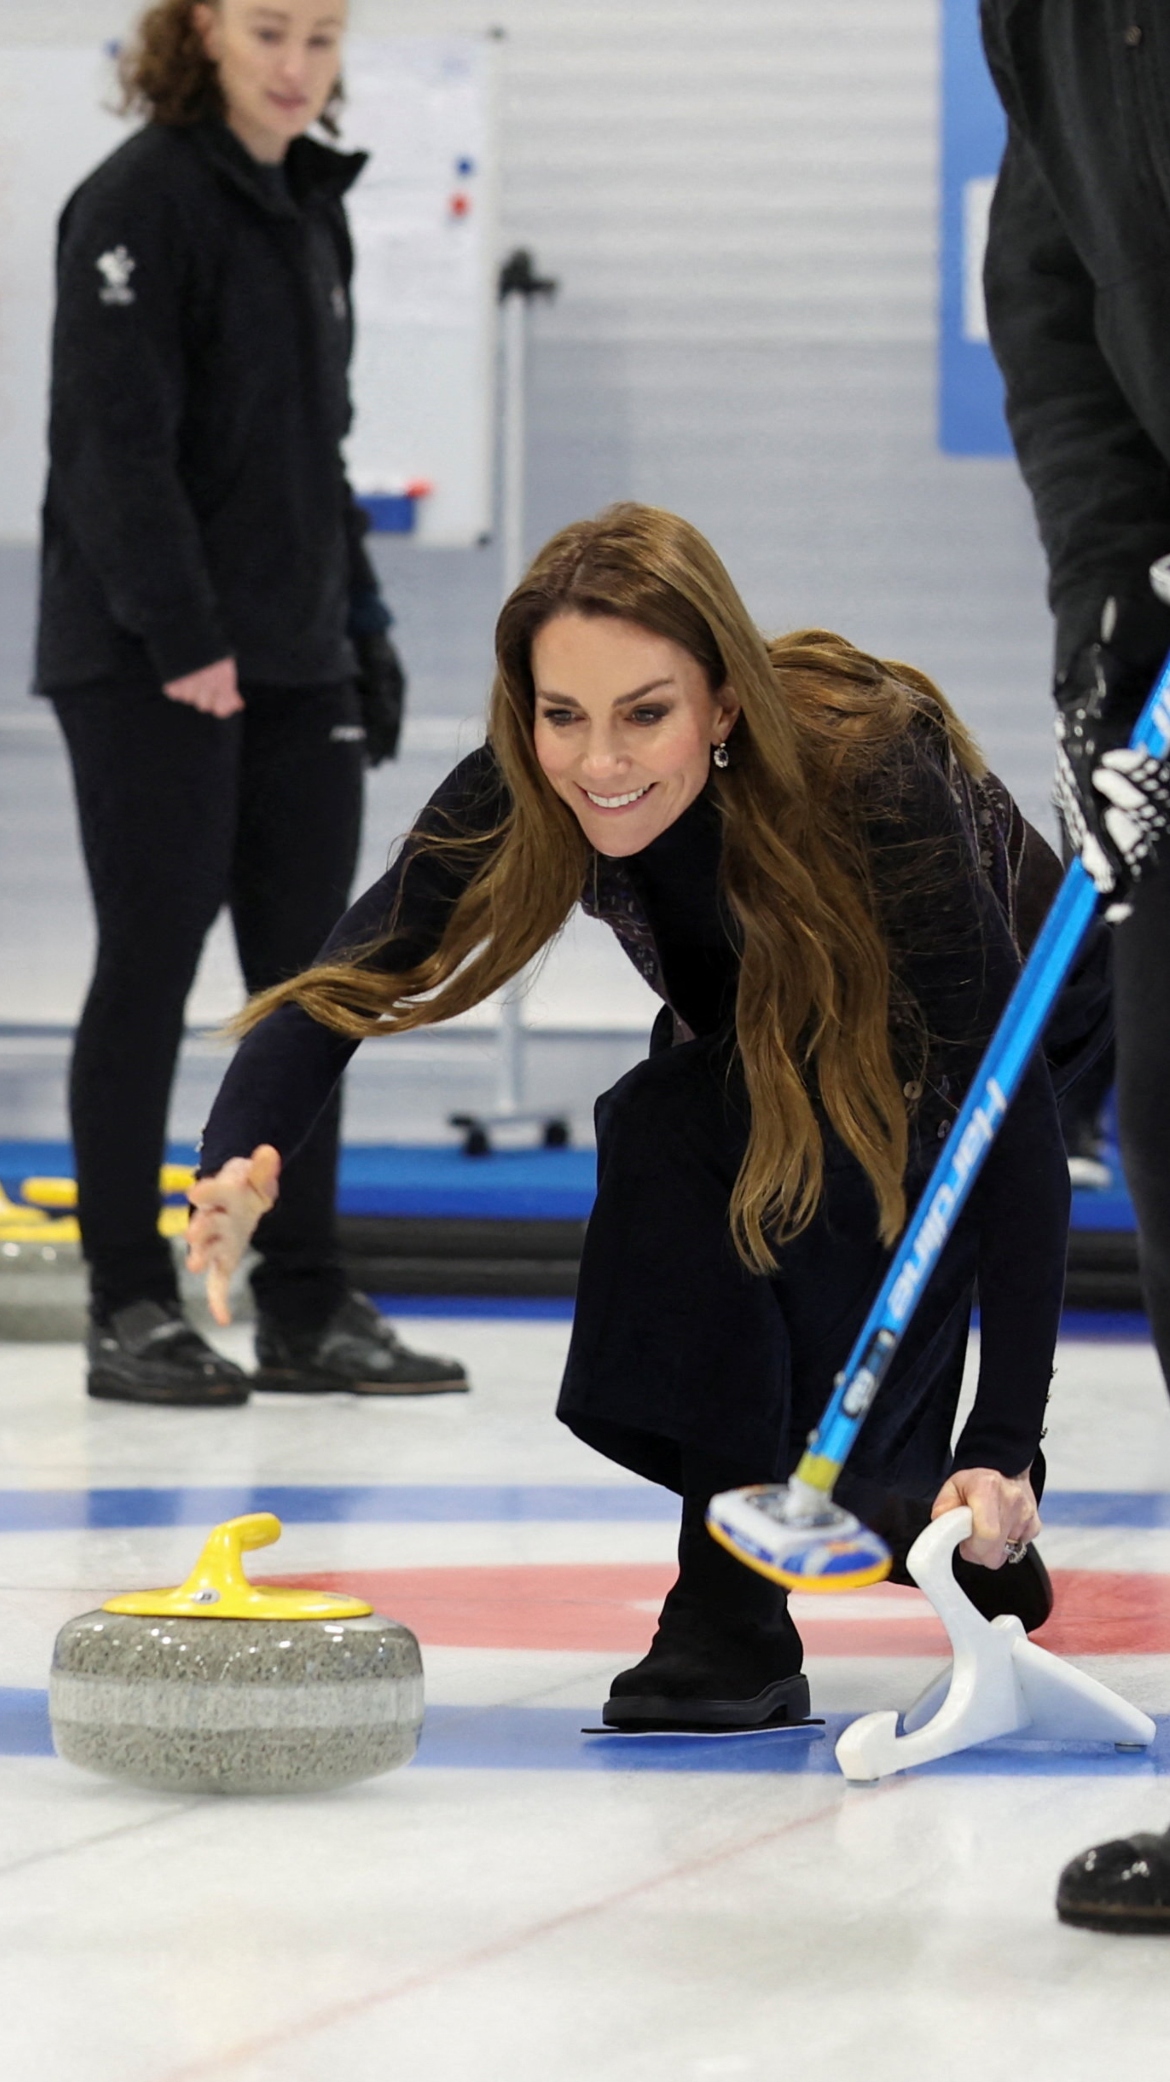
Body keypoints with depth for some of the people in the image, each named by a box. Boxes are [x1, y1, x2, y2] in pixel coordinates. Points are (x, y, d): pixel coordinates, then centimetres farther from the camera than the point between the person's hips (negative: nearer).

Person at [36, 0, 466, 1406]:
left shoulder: (311, 206, 14)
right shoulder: (141, 200, -11)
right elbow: (118, 438, -17)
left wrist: (358, 620, 16)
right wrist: (182, 639, -20)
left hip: (295, 661, 8)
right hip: (148, 665, -8)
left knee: (305, 973, 7)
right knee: (151, 964, -3)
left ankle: (304, 1310, 13)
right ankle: (129, 1311, 4)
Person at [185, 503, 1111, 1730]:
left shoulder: (870, 777, -40)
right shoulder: (521, 792, -29)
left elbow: (1012, 1120, -41)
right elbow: (347, 982, -34)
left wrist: (1008, 1444, -47)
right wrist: (237, 1170, -56)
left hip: (1018, 1007, -5)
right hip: (766, 1035, 5)